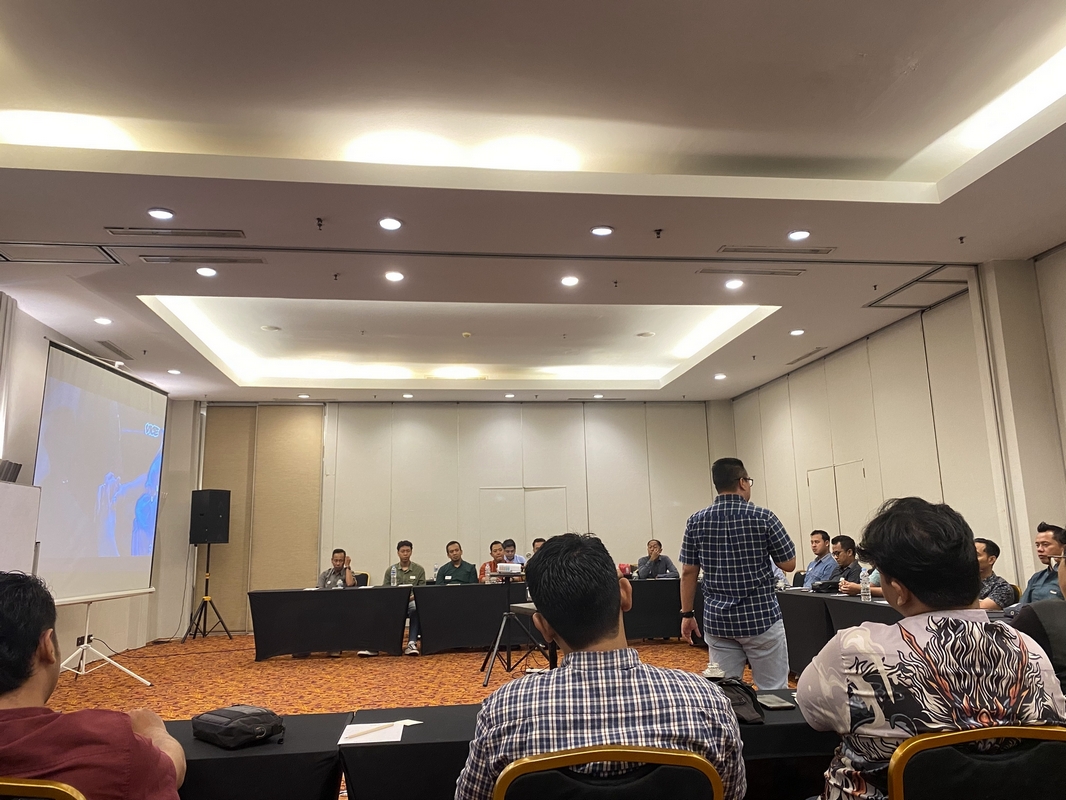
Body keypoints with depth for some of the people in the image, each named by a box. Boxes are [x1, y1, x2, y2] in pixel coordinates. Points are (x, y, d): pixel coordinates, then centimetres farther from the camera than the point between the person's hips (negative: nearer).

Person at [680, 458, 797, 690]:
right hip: (761, 617, -3)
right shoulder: (763, 517, -9)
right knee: (774, 691, 9)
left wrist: (687, 614, 10)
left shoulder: (696, 521, -1)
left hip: (717, 620, 3)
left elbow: (688, 572, 1)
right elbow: (789, 564, -2)